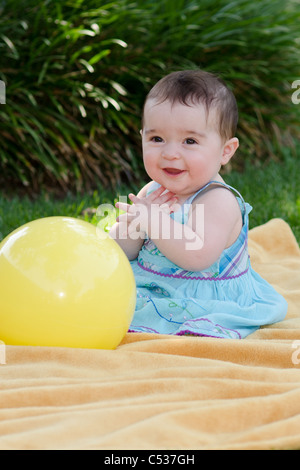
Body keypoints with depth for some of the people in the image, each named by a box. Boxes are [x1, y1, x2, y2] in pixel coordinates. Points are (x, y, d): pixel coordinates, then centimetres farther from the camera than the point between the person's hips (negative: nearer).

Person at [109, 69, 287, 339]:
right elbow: (122, 252, 5)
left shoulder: (218, 201, -18)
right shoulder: (152, 192, 6)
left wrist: (153, 220, -31)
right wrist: (133, 223, -17)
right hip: (147, 291, 8)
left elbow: (198, 256, -34)